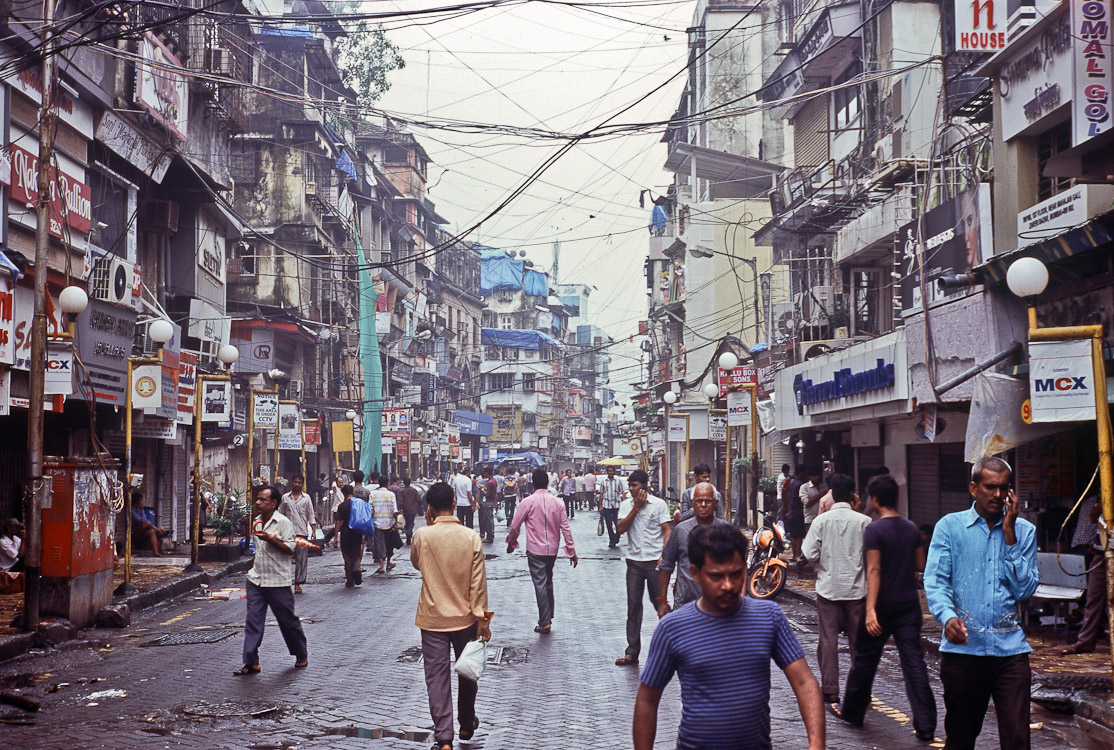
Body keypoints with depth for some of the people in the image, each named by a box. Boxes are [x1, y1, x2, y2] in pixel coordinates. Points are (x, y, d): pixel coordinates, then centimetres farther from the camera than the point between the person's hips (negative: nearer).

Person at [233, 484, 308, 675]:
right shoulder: (257, 522, 12)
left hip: (278, 581, -6)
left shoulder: (283, 522, -10)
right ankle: (251, 663, -1)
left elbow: (290, 549, -15)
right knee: (252, 620, -2)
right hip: (256, 579, 6)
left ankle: (301, 655, 24)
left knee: (288, 620, 5)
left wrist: (271, 539, -26)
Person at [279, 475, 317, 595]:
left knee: (301, 559, 0)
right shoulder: (285, 497, 9)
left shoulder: (306, 498, 8)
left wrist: (314, 531, 0)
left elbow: (311, 516, 8)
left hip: (302, 532, 0)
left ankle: (298, 583, 6)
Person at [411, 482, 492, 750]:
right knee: (467, 672, 19)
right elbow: (478, 583, -8)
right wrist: (483, 619, -1)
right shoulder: (471, 537, -10)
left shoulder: (421, 536, -11)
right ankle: (467, 725, 35)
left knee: (437, 678, 2)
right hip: (464, 617, 1)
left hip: (432, 619, -1)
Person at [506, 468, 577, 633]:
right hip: (552, 550, 4)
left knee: (540, 584, -2)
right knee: (548, 582, 19)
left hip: (535, 550, -4)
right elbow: (566, 528, -1)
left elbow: (515, 527, -5)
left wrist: (511, 543, 13)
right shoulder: (558, 503, -2)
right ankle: (549, 616, 27)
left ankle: (545, 622, -4)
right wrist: (572, 551, 5)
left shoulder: (528, 502, -11)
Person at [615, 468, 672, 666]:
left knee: (660, 603, 4)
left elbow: (667, 530, -4)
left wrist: (664, 555, -14)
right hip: (634, 561, 3)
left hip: (655, 561, -3)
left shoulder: (659, 504, -2)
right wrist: (636, 507, -11)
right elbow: (620, 528, -6)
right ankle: (632, 652, 5)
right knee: (633, 606, 2)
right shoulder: (626, 505, 6)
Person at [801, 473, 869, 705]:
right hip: (856, 588, 1)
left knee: (828, 639, 5)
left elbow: (809, 553, -8)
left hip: (828, 587, 0)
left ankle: (830, 690, 6)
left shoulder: (822, 521, -7)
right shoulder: (863, 521, -7)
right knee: (858, 639, 10)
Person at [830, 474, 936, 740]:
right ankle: (925, 725, -1)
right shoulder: (912, 528, 4)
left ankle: (852, 712, 24)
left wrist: (871, 609, -23)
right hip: (909, 603, 5)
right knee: (913, 661, 3)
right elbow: (920, 566, 12)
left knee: (865, 658, 11)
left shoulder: (874, 530, -13)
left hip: (883, 605, -4)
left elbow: (874, 570, -20)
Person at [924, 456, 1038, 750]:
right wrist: (948, 616, -24)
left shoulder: (1024, 531, 10)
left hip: (1010, 648, 1)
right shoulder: (949, 526, 4)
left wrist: (1009, 536, -4)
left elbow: (1025, 590, 1)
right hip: (962, 648, -1)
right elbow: (935, 581, -5)